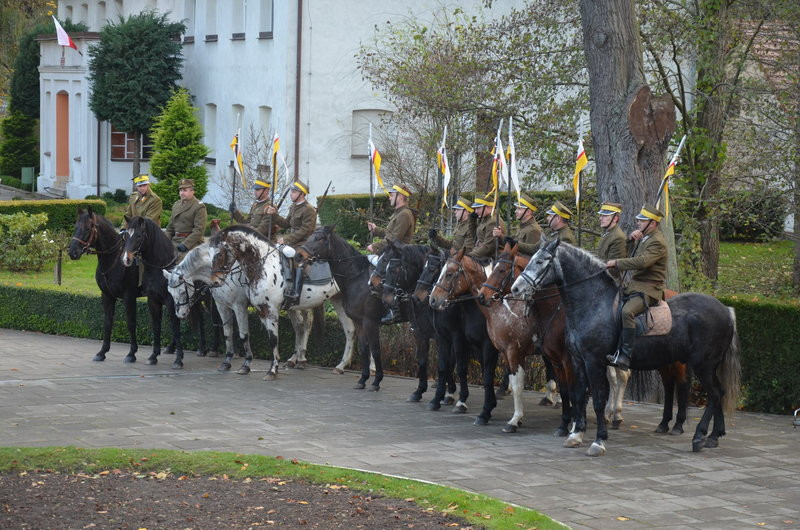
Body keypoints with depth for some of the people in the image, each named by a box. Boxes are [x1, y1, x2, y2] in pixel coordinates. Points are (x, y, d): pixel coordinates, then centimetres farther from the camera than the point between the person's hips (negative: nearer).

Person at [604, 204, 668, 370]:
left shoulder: (657, 242, -15)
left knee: (627, 311, -33)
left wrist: (616, 263, -20)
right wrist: (633, 236, 9)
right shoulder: (645, 237, 15)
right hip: (635, 284, 11)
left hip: (649, 288, -11)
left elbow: (641, 262, -28)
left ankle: (625, 356, -37)